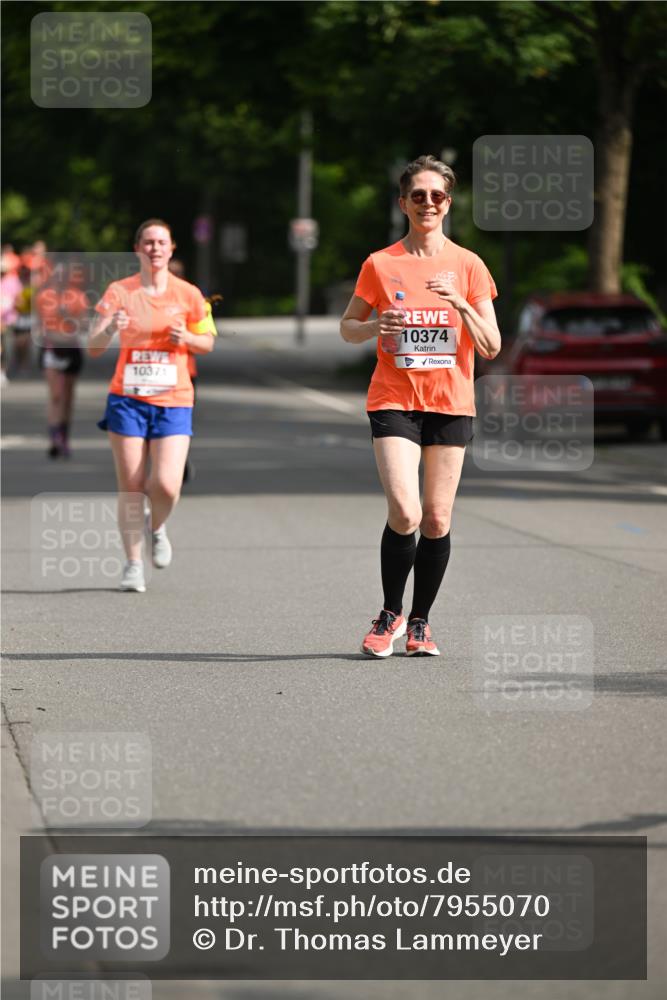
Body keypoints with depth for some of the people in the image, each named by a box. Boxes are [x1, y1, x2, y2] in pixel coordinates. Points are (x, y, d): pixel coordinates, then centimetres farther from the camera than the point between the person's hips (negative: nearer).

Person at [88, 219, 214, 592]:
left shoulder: (188, 294, 2)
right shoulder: (120, 292, -1)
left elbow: (208, 343, 13)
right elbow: (94, 348, -5)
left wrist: (187, 338, -8)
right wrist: (111, 329, -26)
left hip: (173, 401, 0)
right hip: (127, 399, 0)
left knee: (166, 485, -14)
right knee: (130, 485, -2)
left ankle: (158, 528, 20)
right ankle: (133, 564, 10)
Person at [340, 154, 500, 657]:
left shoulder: (468, 266, 2)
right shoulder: (381, 265, 1)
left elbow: (491, 347, 0)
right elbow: (347, 327, 12)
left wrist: (461, 305, -17)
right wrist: (376, 326, -10)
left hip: (451, 403, 1)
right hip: (394, 400, -1)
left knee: (437, 520, 2)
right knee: (404, 513, -16)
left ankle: (420, 622, 18)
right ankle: (390, 615, 4)